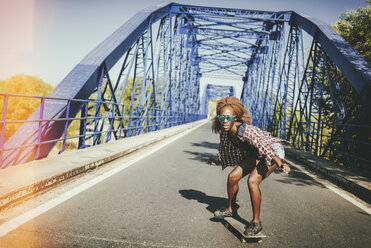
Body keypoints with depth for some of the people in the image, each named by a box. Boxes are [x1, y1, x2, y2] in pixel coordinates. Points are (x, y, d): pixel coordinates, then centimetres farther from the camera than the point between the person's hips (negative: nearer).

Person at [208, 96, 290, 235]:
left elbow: (264, 146, -44)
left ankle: (256, 222, -10)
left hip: (273, 152, -8)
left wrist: (280, 164, -54)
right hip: (254, 154, 8)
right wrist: (218, 162, 25)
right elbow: (225, 147, 12)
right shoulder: (225, 131, -9)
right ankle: (231, 209, 24)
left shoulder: (246, 130, -34)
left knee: (252, 181, -24)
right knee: (233, 176, 0)